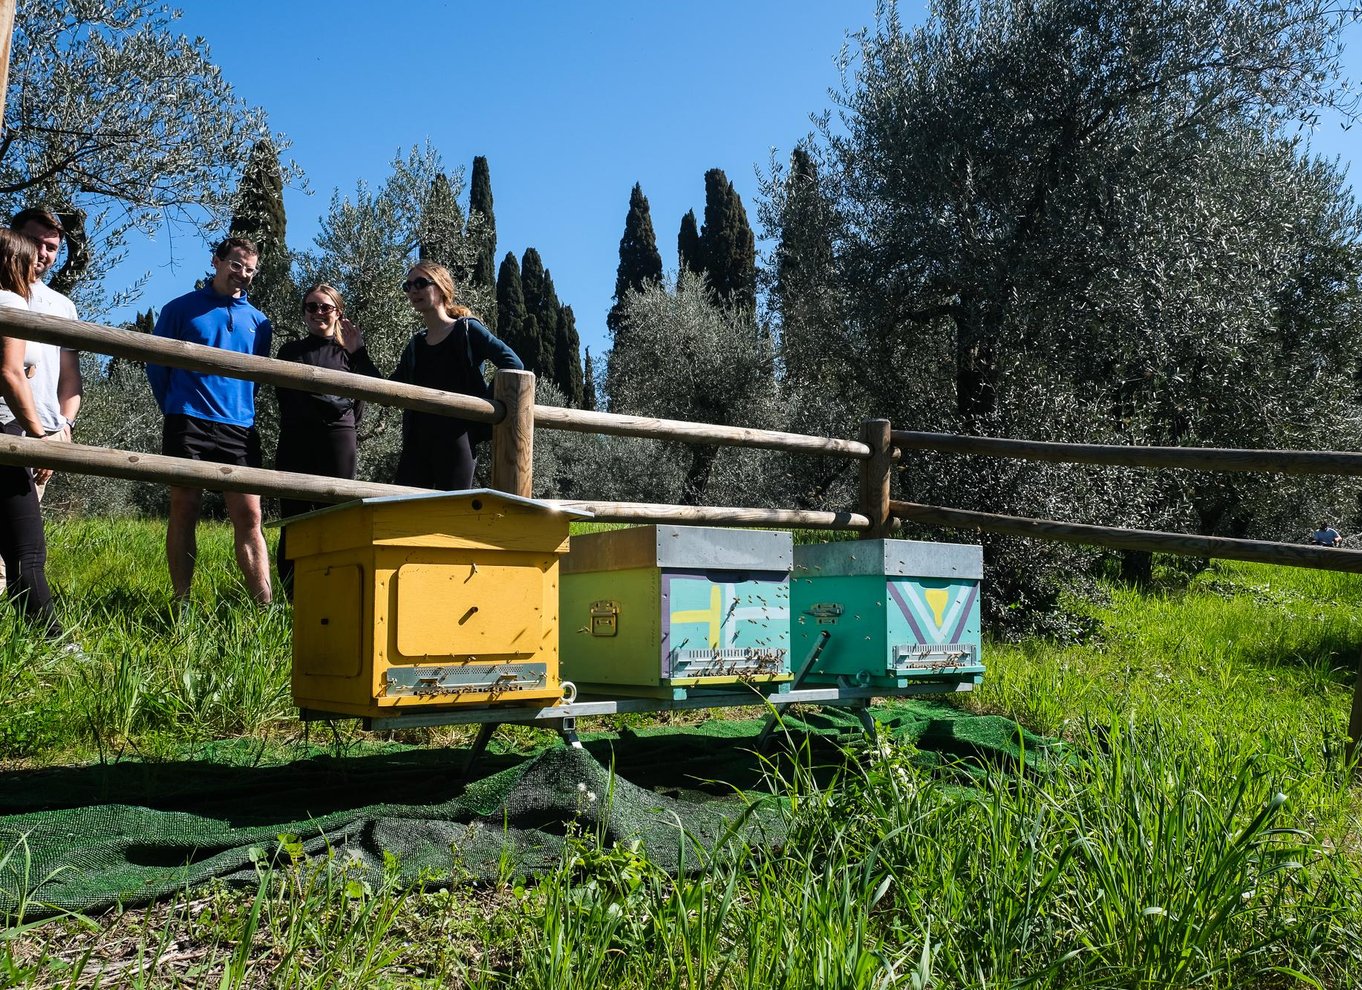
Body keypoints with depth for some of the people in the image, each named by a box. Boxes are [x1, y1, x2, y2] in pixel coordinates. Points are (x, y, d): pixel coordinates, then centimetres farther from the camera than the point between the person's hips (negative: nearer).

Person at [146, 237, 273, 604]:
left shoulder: (258, 321, 15)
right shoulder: (181, 308, 6)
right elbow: (157, 363, 8)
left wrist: (242, 409, 14)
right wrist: (174, 410, 8)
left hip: (239, 429, 3)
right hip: (188, 425, -2)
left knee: (249, 516, -3)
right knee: (184, 509, 0)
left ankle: (264, 605, -6)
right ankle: (181, 603, 4)